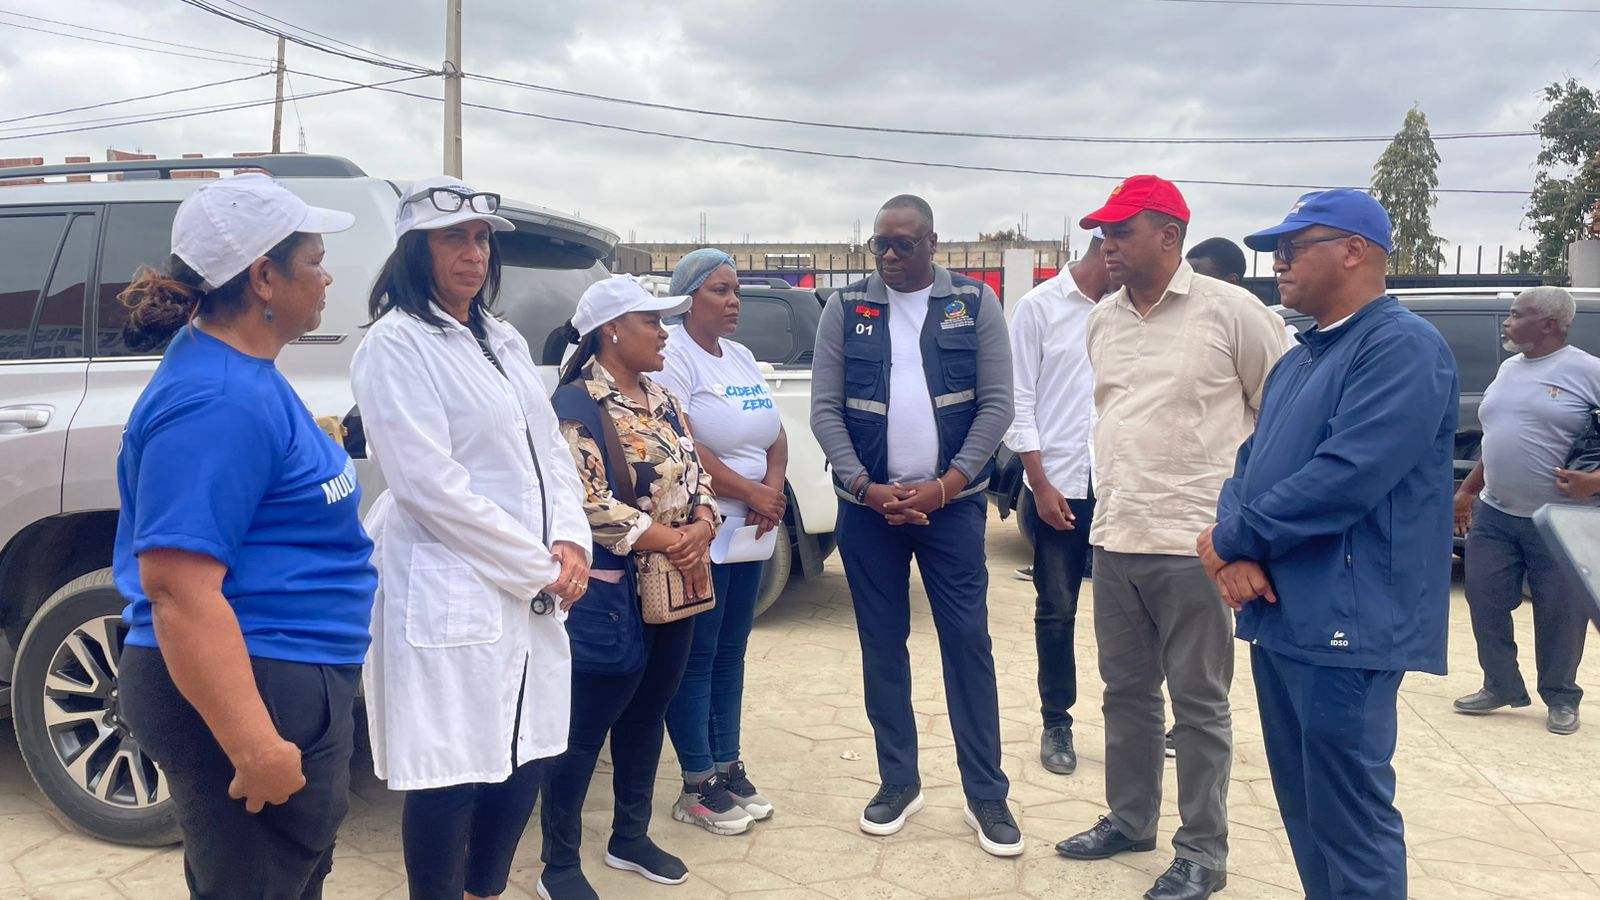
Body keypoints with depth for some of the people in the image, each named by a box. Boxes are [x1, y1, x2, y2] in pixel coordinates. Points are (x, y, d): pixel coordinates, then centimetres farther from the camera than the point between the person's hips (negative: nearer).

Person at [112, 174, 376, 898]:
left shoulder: (239, 369, 10)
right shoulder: (217, 402, -23)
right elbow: (178, 589, -29)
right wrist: (257, 749, -29)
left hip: (290, 681, 11)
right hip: (245, 693, -11)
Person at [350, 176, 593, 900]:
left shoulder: (504, 341, 14)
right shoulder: (395, 345, -10)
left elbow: (550, 449, 14)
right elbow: (429, 484, -17)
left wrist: (570, 541, -4)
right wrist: (541, 567, -14)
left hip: (530, 594, 8)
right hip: (447, 591, -8)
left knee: (523, 758, 15)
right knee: (450, 774, 0)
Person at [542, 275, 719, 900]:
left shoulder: (662, 401, 12)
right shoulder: (576, 403, -12)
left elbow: (698, 477, 11)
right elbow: (590, 505, -20)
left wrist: (701, 530, -10)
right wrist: (672, 541, -16)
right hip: (610, 596, -8)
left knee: (646, 714, 18)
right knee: (585, 728, 2)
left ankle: (631, 836, 34)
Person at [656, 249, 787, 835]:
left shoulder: (741, 358, 14)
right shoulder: (674, 357, -11)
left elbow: (776, 437, 12)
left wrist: (773, 491, -7)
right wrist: (752, 493, -16)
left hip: (750, 532, 8)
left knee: (730, 653, 14)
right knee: (696, 657, 2)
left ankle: (728, 767, 26)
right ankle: (697, 785, 12)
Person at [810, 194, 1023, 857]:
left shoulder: (975, 304, 1)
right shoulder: (845, 310, 3)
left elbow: (997, 403, -3)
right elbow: (825, 408, 0)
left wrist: (946, 485, -12)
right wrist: (865, 487, -11)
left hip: (951, 502, -1)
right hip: (868, 505, 2)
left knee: (967, 641, 1)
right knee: (881, 643, 8)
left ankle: (986, 795, 13)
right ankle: (899, 782, 23)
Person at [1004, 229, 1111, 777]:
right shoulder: (1040, 307, -1)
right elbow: (1019, 403, -3)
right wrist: (1041, 484, -8)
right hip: (1059, 486, -2)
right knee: (1057, 610, 6)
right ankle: (1056, 724, 20)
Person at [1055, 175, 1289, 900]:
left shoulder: (1230, 311, -8)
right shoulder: (1103, 320, 10)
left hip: (1194, 542, -6)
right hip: (1115, 538, 6)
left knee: (1199, 702, 4)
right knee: (1126, 691, 16)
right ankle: (1129, 820, 32)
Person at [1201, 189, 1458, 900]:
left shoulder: (1402, 348, -12)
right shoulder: (1298, 361, 18)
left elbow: (1347, 477, -23)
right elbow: (1252, 462, 15)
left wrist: (1231, 539, -12)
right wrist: (1236, 553, -6)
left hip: (1345, 627, -9)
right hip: (1280, 619, 9)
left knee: (1347, 822, -2)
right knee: (1303, 809, 18)